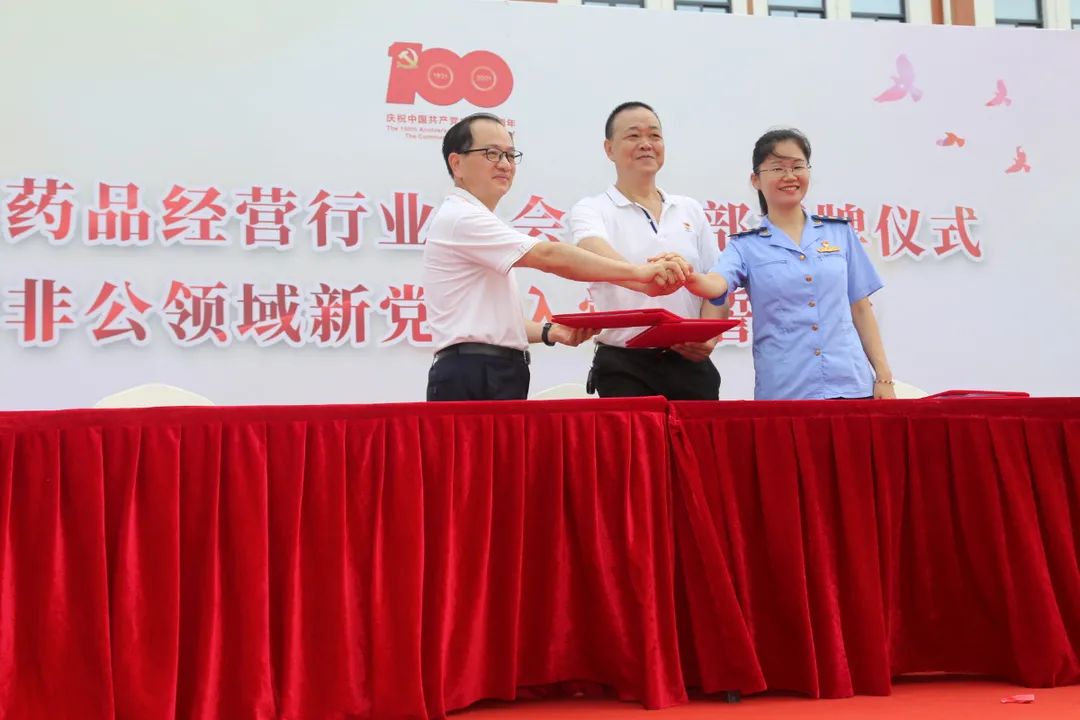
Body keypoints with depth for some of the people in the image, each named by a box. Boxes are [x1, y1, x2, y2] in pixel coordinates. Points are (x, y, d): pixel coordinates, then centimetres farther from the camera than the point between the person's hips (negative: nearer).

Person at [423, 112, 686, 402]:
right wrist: (638, 271, -21)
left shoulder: (475, 221, 23)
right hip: (473, 379, -9)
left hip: (495, 376, 9)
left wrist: (551, 332, 8)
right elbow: (549, 256, -19)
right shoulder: (460, 218, -9)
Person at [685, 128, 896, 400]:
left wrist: (884, 377, 7)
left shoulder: (840, 232, 12)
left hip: (851, 385, 2)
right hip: (782, 391, -2)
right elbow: (717, 283, -18)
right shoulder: (746, 245, 4)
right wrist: (687, 276, -41)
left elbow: (861, 308, 13)